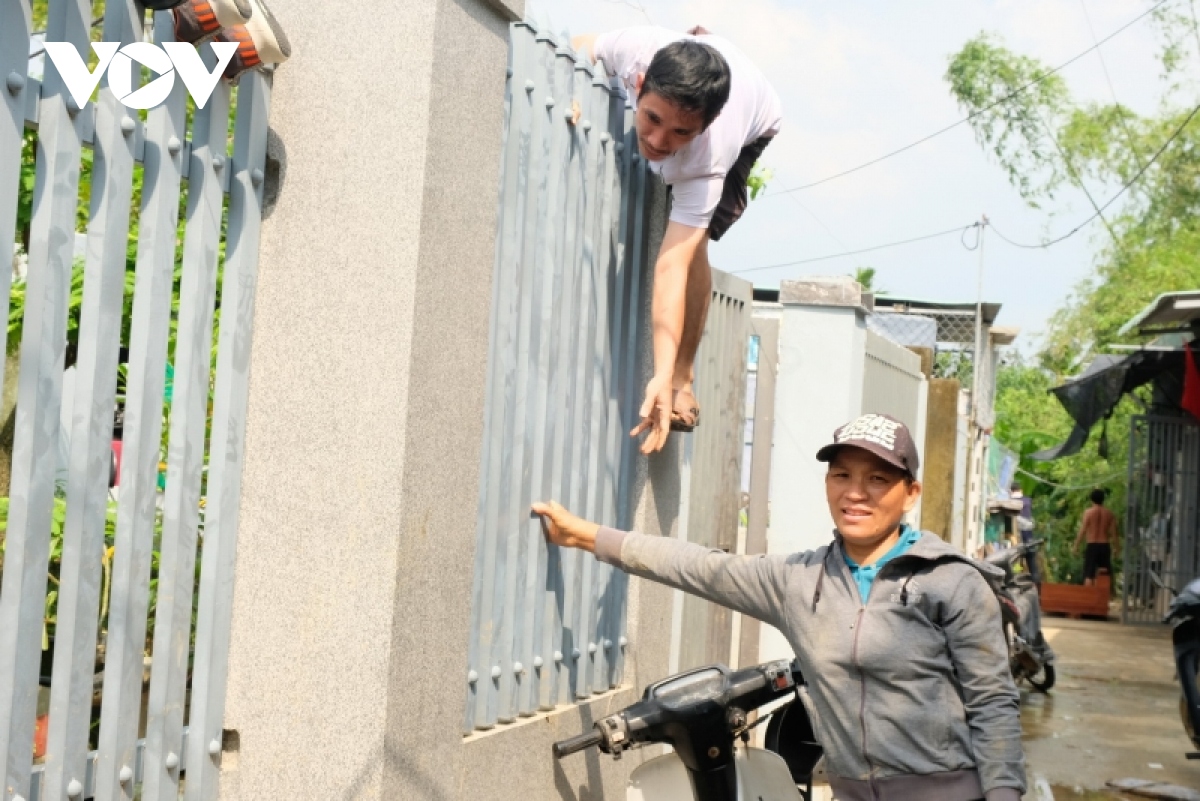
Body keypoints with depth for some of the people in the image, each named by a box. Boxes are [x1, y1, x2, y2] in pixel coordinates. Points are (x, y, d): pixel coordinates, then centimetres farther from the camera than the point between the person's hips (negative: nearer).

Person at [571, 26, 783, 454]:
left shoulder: (708, 160, -46)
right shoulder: (634, 48, -42)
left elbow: (673, 267, -49)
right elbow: (581, 48, -17)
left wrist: (664, 376, -56)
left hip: (752, 125, -5)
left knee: (689, 243, -21)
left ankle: (683, 381, -11)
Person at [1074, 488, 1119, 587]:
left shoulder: (1088, 512, -5)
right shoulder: (1109, 514, 5)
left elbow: (1082, 531, -8)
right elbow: (1114, 533, 4)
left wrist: (1076, 546, 0)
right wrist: (1115, 548, 15)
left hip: (1092, 546, -3)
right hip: (1105, 546, 3)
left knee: (1089, 574, -4)